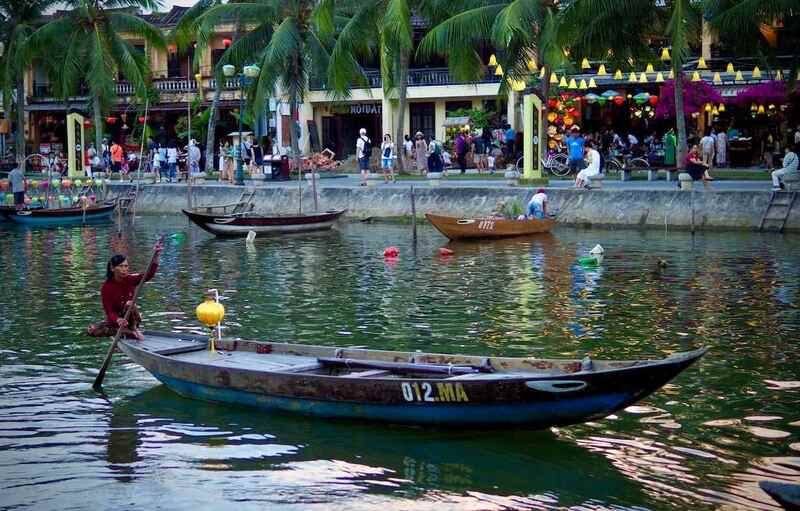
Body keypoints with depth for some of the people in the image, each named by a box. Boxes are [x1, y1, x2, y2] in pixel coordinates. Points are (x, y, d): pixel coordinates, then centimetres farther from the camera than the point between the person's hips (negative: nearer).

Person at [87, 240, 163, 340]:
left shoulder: (131, 280, -11)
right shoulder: (106, 287, -15)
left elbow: (148, 275, -30)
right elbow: (109, 311, -21)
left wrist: (155, 257, -48)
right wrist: (118, 320, -46)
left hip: (131, 319, -1)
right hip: (114, 320, 1)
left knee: (129, 304, -33)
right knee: (92, 330, -26)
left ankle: (133, 329, -14)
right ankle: (127, 332, -25)